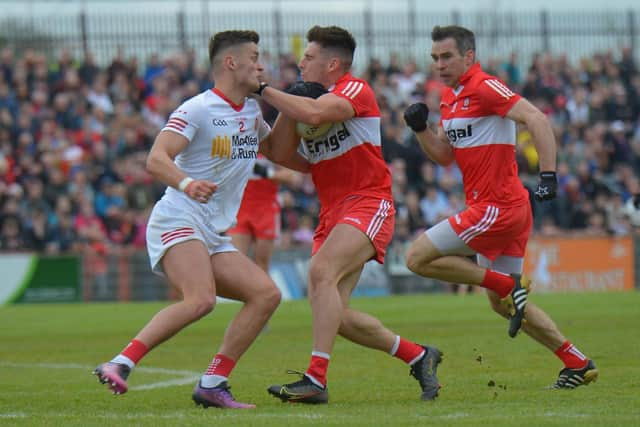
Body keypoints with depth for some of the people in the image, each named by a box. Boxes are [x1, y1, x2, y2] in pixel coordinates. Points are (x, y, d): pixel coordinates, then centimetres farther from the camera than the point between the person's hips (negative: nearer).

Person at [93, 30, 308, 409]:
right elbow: (156, 160, -19)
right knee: (201, 299, -31)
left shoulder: (252, 111, 17)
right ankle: (120, 365, -29)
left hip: (214, 236, 9)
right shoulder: (198, 110, -9)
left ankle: (213, 384, -5)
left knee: (267, 294, -4)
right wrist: (187, 184, -39)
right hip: (178, 222, -9)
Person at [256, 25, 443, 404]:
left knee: (321, 271, -29)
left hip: (368, 204, -9)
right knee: (333, 314, 0)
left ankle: (316, 379, -34)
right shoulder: (308, 97, 17)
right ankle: (419, 357, 16)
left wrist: (265, 91, -19)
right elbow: (281, 155, 7)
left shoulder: (356, 90, -7)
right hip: (332, 212, 9)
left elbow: (315, 113, -27)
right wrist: (287, 109, -5)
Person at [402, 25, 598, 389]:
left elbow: (537, 120, -22)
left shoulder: (485, 88, -12)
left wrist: (548, 175, -29)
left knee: (418, 258, -9)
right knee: (502, 303, 14)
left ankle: (508, 285, -7)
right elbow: (444, 154, 22)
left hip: (497, 206, -10)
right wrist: (420, 128, 5)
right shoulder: (450, 98, 16)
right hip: (506, 209, 10)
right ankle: (578, 364, 17)